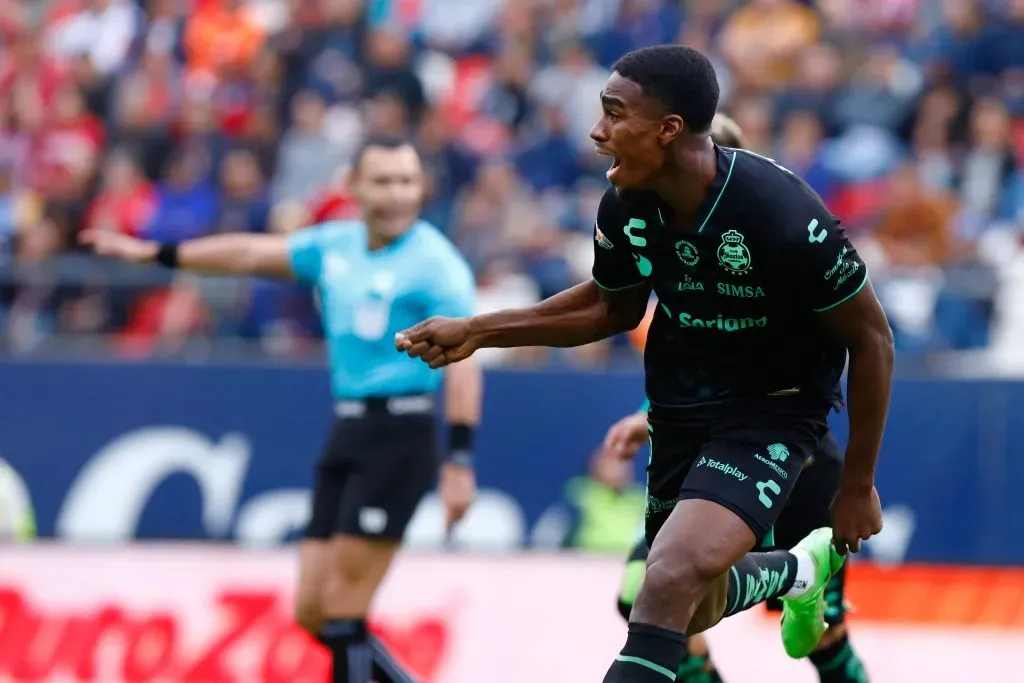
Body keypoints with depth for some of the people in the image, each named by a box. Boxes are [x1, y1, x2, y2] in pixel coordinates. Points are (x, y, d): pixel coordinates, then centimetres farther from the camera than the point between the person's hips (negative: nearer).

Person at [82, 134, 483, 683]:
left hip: (400, 436, -7)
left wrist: (459, 462, -24)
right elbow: (251, 254, 23)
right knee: (311, 610, 5)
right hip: (346, 432, 7)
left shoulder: (435, 262, -10)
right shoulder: (334, 246, 10)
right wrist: (156, 254, 28)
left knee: (343, 608, -10)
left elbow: (462, 362, -17)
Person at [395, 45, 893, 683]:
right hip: (678, 407, 7)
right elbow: (614, 305, 11)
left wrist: (859, 485, -9)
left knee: (672, 582, -28)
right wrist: (476, 331, 4)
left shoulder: (784, 216, -29)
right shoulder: (626, 205, -11)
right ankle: (800, 569, 52)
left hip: (770, 413, -7)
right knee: (693, 610, 20)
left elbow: (872, 339, -16)